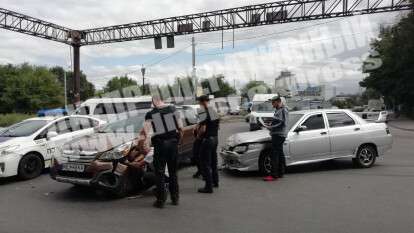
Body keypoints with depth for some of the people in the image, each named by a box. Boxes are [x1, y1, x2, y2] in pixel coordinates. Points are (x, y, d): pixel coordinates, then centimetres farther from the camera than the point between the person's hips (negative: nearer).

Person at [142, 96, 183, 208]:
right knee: (173, 171, 15)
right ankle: (175, 198, 22)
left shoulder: (150, 114, -6)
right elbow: (180, 127, 2)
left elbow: (146, 131, -13)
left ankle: (161, 200, 9)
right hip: (173, 142, 3)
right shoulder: (172, 109, 2)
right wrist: (179, 137, 15)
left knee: (160, 173, 7)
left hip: (160, 144, -3)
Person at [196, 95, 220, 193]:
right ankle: (215, 182, 34)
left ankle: (208, 187, 1)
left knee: (205, 164, -1)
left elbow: (203, 129, -23)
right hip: (215, 138, 9)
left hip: (207, 139, -9)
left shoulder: (203, 111, -18)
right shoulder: (214, 110, 10)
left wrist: (198, 135, -3)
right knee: (213, 161, 21)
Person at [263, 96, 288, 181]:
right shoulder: (278, 110, 18)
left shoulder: (283, 110, -14)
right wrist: (270, 125, 9)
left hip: (279, 135, -11)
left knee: (275, 155, -11)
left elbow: (282, 124, -21)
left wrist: (271, 127, -18)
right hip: (277, 135, 11)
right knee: (280, 154, 14)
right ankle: (280, 173, 22)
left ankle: (274, 175, -9)